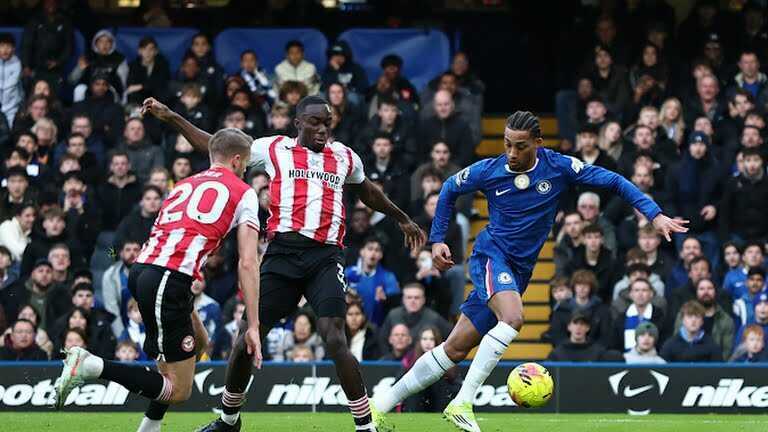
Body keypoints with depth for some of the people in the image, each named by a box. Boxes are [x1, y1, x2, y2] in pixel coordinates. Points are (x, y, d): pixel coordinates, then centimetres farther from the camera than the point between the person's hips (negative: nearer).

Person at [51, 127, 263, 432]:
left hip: (140, 269, 8)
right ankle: (91, 366, -16)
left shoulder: (185, 185, 27)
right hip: (169, 279, -8)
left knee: (198, 342, 29)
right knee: (179, 390, -2)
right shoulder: (243, 193, 9)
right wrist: (253, 326, 0)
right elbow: (247, 262, 0)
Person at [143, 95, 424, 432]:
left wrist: (402, 219, 47)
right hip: (283, 252, 0)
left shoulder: (345, 157, 18)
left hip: (325, 257, 0)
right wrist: (171, 118, 14)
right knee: (248, 338, 1)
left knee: (334, 338, -18)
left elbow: (367, 192, 37)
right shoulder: (274, 149, 12)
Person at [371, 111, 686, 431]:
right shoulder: (487, 171, -6)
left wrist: (654, 214, -14)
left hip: (517, 272, 3)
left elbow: (613, 181, -5)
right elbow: (449, 189, 14)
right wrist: (437, 240, 10)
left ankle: (382, 404, 12)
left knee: (455, 350, 3)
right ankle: (462, 403, -30)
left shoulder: (558, 167, -6)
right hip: (491, 255, -3)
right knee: (512, 317, -32)